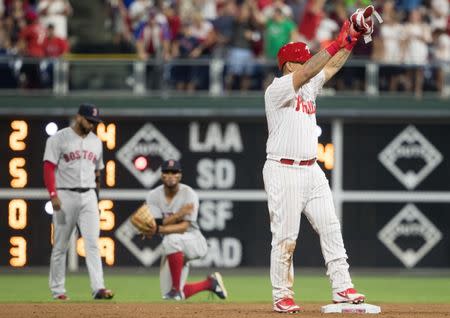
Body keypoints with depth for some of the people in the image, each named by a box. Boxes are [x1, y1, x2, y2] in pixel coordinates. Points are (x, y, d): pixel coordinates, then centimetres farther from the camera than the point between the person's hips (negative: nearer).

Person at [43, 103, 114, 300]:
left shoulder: (96, 142, 14)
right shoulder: (59, 139, -4)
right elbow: (49, 167, -9)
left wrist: (96, 198, 18)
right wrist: (53, 195, -19)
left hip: (89, 196, 4)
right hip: (65, 195, -4)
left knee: (92, 243, -8)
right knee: (60, 245, 3)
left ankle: (98, 288, -15)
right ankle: (57, 290, 11)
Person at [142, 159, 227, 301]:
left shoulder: (189, 194, -17)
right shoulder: (153, 196, -5)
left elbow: (184, 227, -25)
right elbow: (158, 224, -17)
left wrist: (158, 229, -38)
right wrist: (178, 215, -32)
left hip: (194, 242, -5)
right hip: (172, 250, 5)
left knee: (172, 238, -40)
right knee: (168, 297, 2)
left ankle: (176, 289, -27)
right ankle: (210, 283, 27)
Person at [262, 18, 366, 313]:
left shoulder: (309, 88, 15)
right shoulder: (277, 90, -10)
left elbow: (332, 66, 13)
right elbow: (306, 72, -23)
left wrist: (352, 39, -1)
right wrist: (339, 42, -26)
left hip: (312, 171, 8)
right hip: (283, 172, -8)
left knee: (331, 228, 0)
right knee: (285, 238, -5)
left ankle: (342, 288, 0)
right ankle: (282, 296, 2)